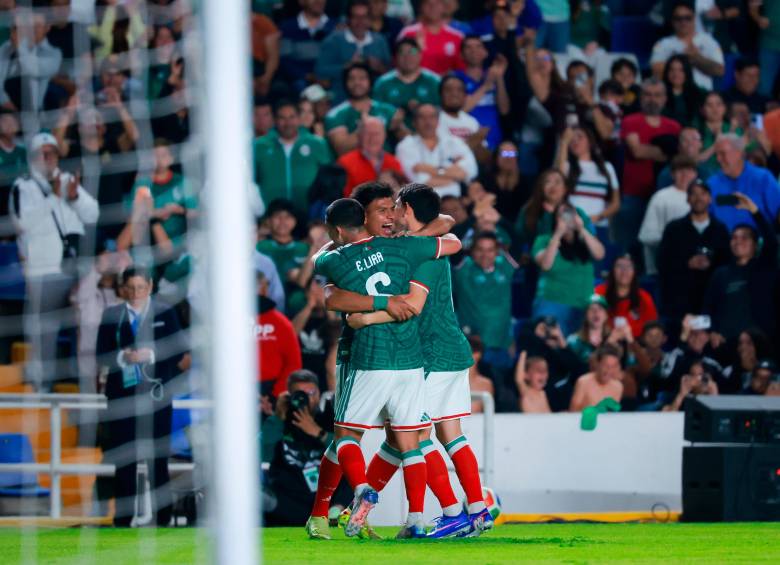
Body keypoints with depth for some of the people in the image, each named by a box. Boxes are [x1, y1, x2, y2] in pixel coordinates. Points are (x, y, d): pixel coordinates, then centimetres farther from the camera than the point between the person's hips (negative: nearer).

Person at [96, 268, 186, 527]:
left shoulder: (165, 314, 3)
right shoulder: (111, 316, 6)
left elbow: (178, 350, 0)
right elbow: (101, 355, 3)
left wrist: (151, 355, -16)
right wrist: (123, 357, -16)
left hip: (155, 392, -1)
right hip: (122, 392, 1)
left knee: (158, 455, 2)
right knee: (123, 456, 2)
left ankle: (162, 515, 7)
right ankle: (123, 517, 7)